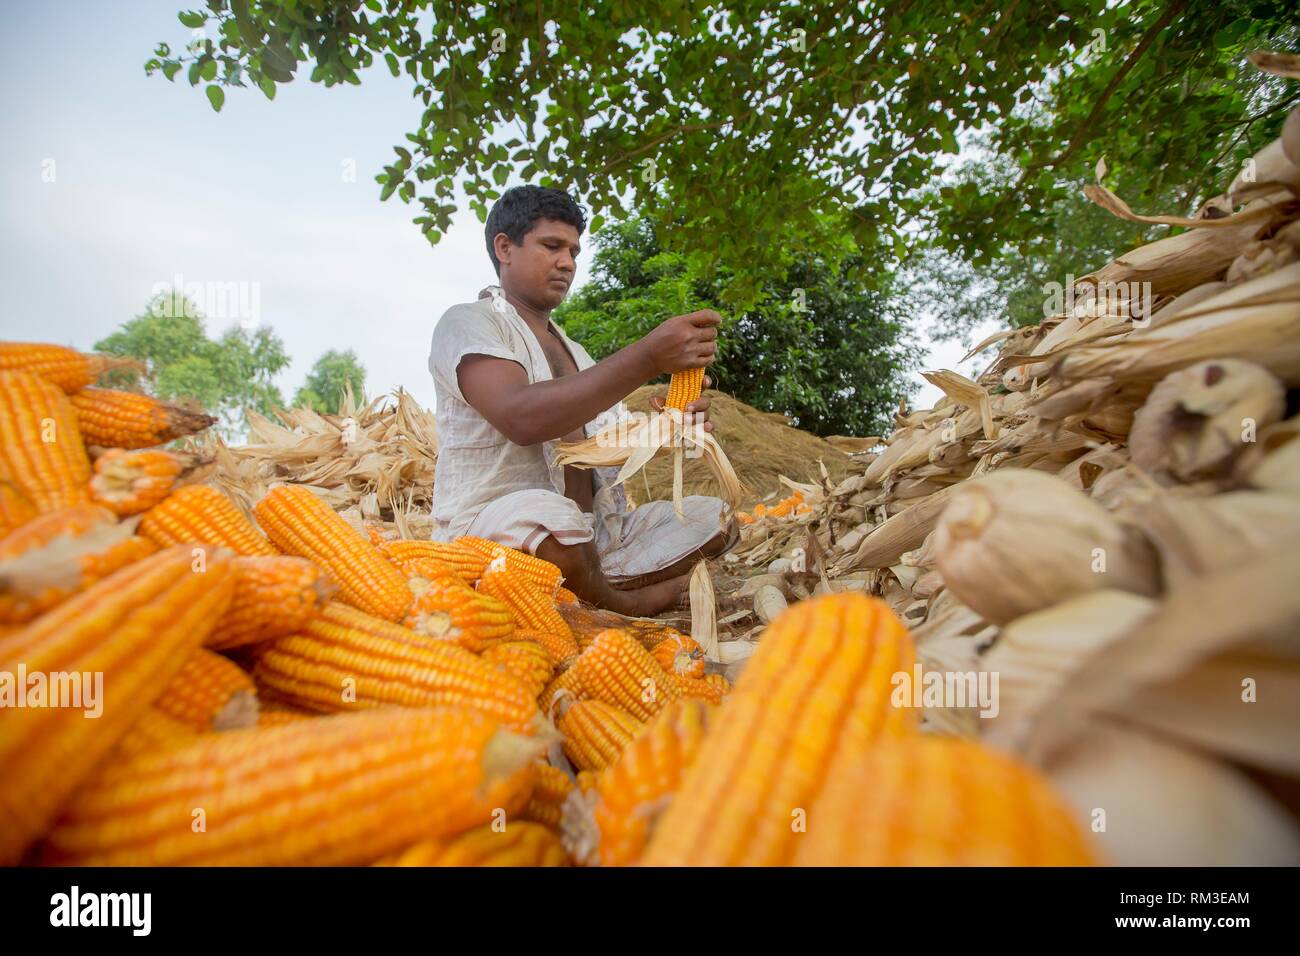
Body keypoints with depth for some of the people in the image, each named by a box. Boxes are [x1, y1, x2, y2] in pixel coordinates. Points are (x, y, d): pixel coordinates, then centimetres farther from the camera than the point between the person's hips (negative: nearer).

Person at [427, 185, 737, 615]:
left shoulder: (572, 351, 21)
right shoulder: (468, 322, -4)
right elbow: (522, 418, -25)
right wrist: (648, 358, -29)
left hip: (592, 536, 7)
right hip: (491, 528, -7)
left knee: (712, 516, 3)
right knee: (547, 515, -39)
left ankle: (598, 588, -15)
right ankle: (621, 604, -8)